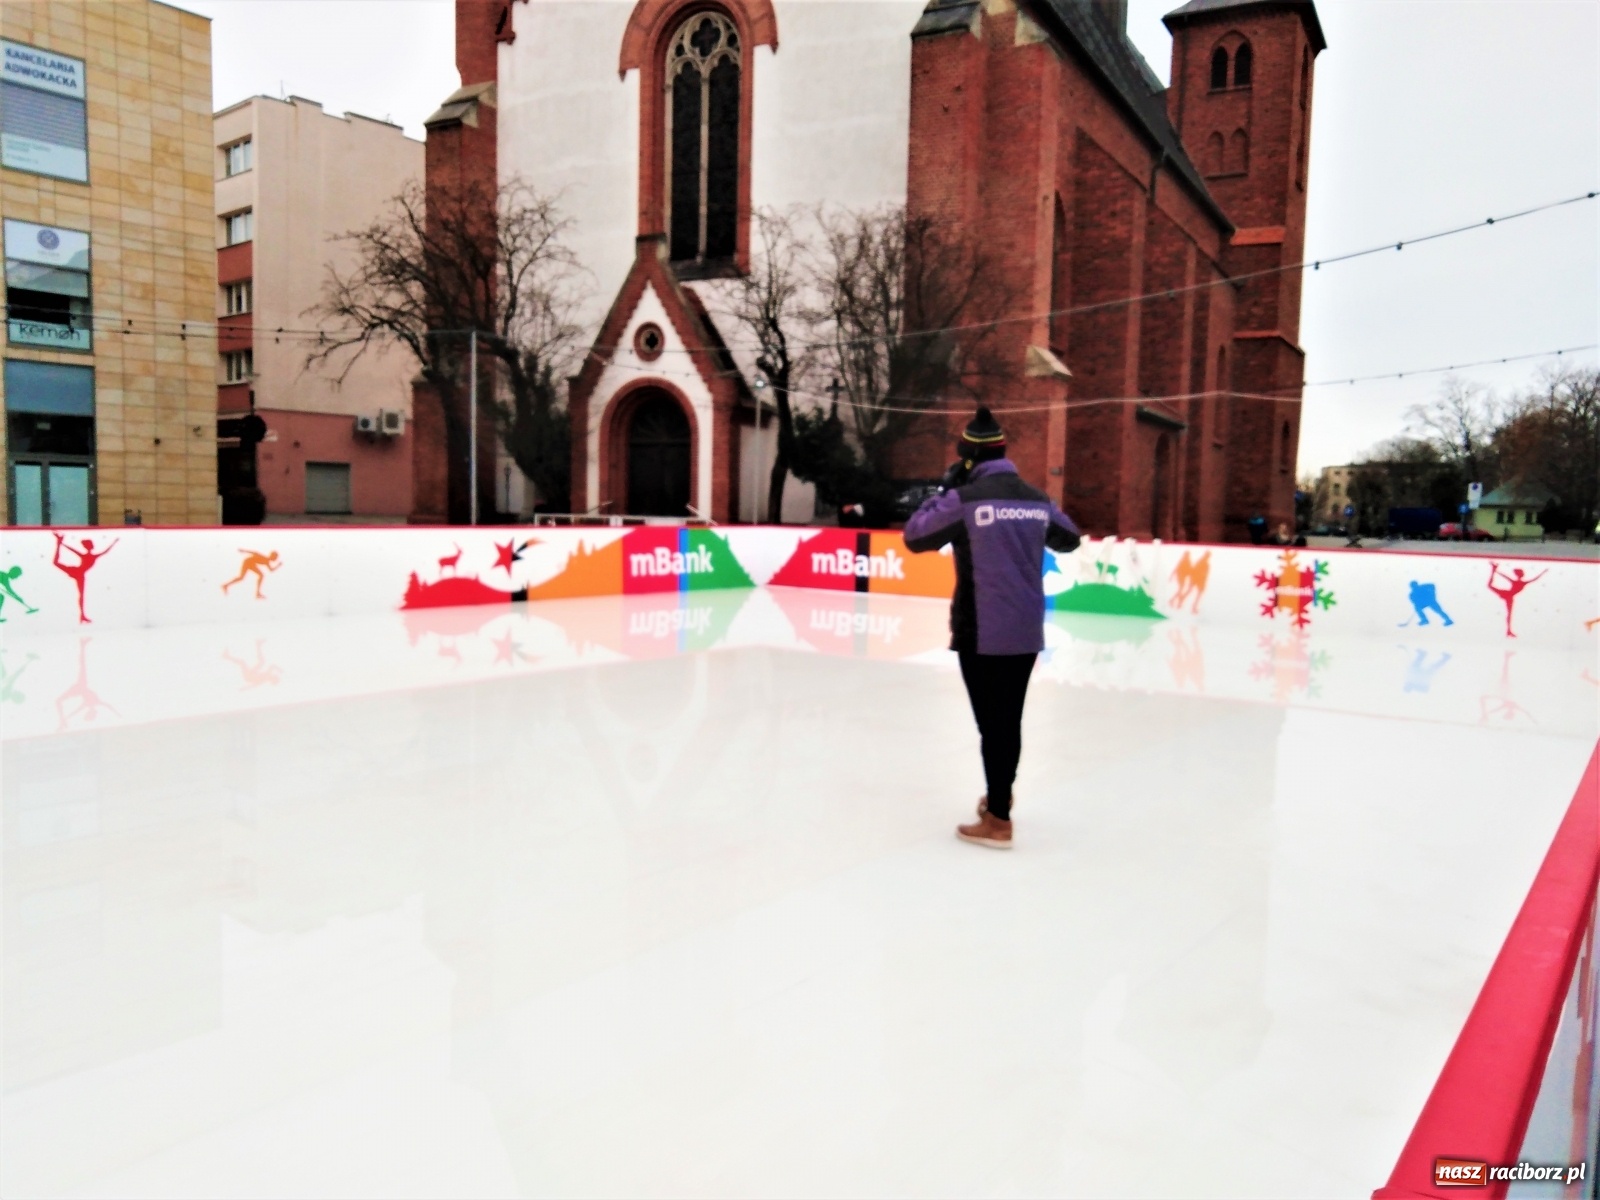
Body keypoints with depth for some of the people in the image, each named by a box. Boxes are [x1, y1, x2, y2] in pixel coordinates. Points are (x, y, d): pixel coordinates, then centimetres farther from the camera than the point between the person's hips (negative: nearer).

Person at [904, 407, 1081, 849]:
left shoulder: (964, 498, -11)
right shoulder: (1036, 498, 6)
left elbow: (914, 537, -2)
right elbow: (1069, 539, 21)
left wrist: (944, 489, 6)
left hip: (982, 632, -5)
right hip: (1026, 631, 6)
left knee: (992, 720, 1)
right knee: (1010, 716, 19)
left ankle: (997, 820, 6)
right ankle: (1000, 794, 38)